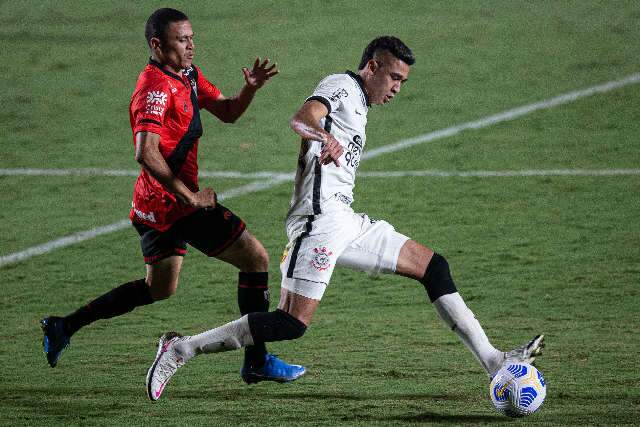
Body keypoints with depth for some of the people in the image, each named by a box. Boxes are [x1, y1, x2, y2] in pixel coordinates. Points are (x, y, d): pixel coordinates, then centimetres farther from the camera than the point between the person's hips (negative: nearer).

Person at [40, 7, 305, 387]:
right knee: (257, 258, -6)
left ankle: (63, 327, 25)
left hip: (155, 206, 10)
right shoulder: (156, 88, -19)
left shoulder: (188, 75, 11)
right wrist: (190, 196, -25)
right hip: (174, 202, -10)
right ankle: (257, 362, -2)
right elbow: (146, 153, -28)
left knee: (159, 289, 24)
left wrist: (251, 89, -4)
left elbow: (227, 112, 17)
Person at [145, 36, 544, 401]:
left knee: (434, 266, 7)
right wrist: (323, 135, -47)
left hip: (346, 222, 10)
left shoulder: (358, 108, 26)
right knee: (293, 322, -18)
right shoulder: (342, 87, -3)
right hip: (321, 218, -10)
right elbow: (302, 118, -25)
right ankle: (181, 349, -11)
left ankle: (492, 360, 6)